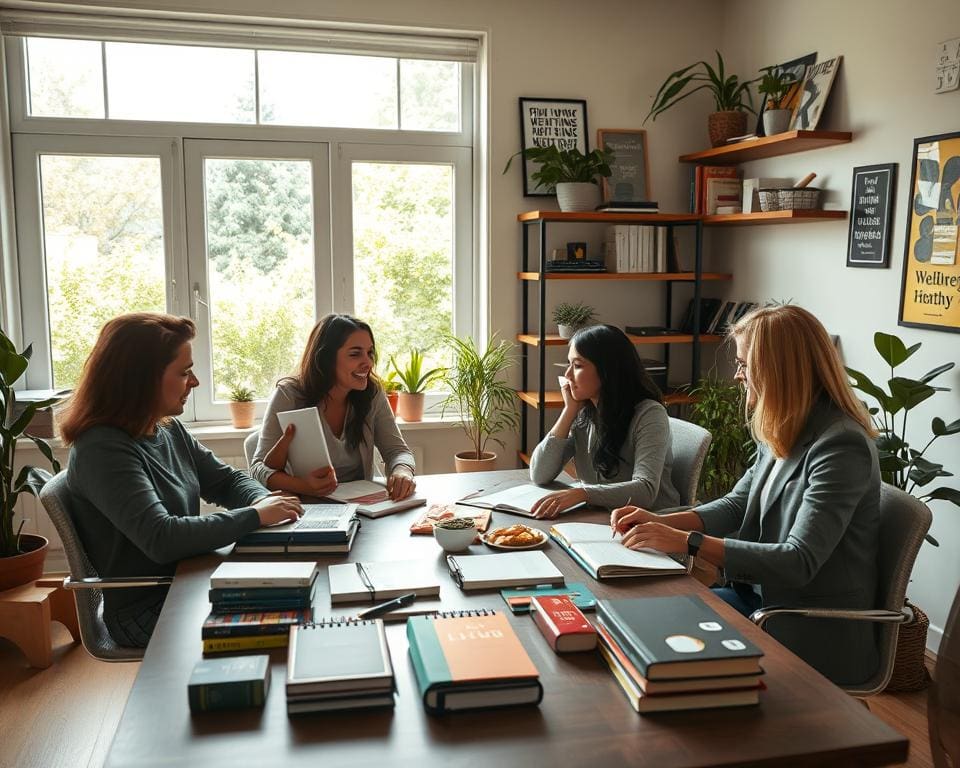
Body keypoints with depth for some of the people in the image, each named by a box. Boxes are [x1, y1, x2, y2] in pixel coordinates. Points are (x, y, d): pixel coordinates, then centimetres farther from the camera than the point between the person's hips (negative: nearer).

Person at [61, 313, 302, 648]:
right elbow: (161, 539, -32)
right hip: (148, 611, -7)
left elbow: (227, 480, 12)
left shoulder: (169, 429, 3)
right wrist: (255, 516, -26)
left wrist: (263, 500, -11)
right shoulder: (102, 449, -22)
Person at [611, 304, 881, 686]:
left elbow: (798, 562, -28)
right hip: (762, 596, 8)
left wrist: (686, 542, -29)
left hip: (817, 635, -7)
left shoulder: (841, 446, -24)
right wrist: (660, 522, -6)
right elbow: (736, 506, 10)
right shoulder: (782, 433, 3)